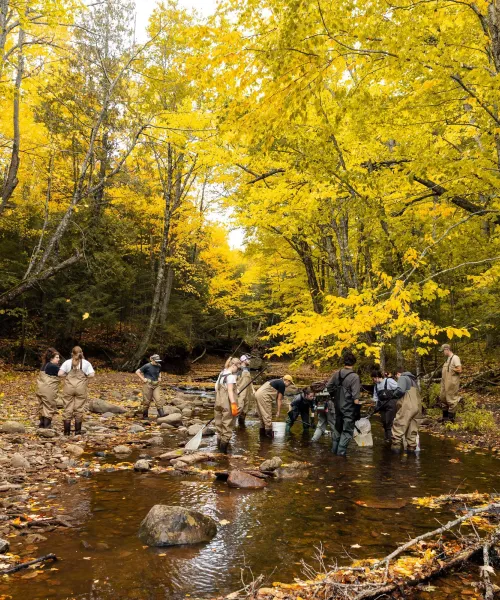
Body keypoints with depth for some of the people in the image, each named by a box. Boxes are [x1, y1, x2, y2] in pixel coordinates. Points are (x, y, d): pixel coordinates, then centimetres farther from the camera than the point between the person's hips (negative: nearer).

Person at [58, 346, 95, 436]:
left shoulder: (67, 362, 6)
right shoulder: (86, 363, 5)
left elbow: (60, 374, -5)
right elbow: (91, 374, -4)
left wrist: (67, 376, 13)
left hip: (69, 388, 1)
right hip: (81, 388, 0)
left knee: (67, 409, 6)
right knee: (79, 409, 6)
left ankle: (67, 431, 10)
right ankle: (77, 431, 10)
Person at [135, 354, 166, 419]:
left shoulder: (159, 366, 7)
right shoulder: (147, 366, -9)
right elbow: (137, 372, -6)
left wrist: (159, 377, 11)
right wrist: (143, 379, -9)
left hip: (156, 385, 4)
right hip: (148, 385, -4)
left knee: (158, 399, -9)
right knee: (147, 401, 2)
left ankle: (161, 413, -15)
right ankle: (145, 416, 15)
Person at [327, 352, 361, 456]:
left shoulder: (337, 374, -1)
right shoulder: (354, 376, -18)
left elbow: (328, 386, 7)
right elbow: (355, 397, -20)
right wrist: (357, 408, -11)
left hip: (338, 406, 6)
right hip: (349, 407, -6)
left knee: (337, 427, 20)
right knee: (347, 430, 6)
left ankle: (334, 448, 29)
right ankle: (341, 451, 4)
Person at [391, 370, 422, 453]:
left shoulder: (403, 378, 1)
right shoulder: (413, 380, 27)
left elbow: (400, 390, -16)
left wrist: (394, 394, 3)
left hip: (407, 407, -8)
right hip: (417, 407, 8)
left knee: (398, 426, -5)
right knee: (412, 428, 10)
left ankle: (396, 445, -8)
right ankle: (411, 446, 11)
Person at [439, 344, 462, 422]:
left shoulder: (455, 358, -11)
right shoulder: (447, 359, 17)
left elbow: (459, 370, -17)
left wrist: (451, 369, -8)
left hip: (452, 383, -10)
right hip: (445, 383, 10)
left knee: (451, 399, -3)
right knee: (443, 398, 13)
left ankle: (451, 417, 4)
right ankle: (445, 416, 24)